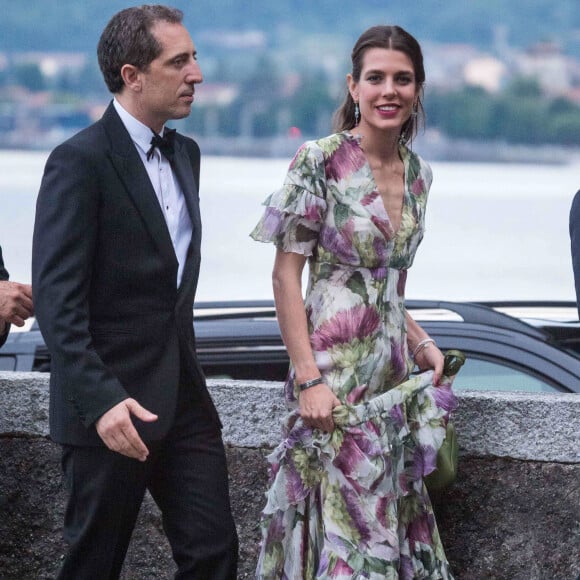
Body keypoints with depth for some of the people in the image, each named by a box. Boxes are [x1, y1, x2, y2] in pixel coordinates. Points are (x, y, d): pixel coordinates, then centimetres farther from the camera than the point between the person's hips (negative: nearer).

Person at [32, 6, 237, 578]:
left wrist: (185, 373, 18)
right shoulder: (80, 161, -14)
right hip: (112, 407, -7)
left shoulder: (185, 154, 13)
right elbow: (56, 300, -19)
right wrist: (101, 402, -27)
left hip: (183, 400, 7)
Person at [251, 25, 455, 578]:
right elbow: (286, 274, -11)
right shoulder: (319, 161, -11)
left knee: (389, 516, 10)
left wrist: (420, 341, 5)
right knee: (343, 526, -4)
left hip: (393, 373, 7)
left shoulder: (417, 174, 9)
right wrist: (308, 379, -17)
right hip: (335, 370, -7)